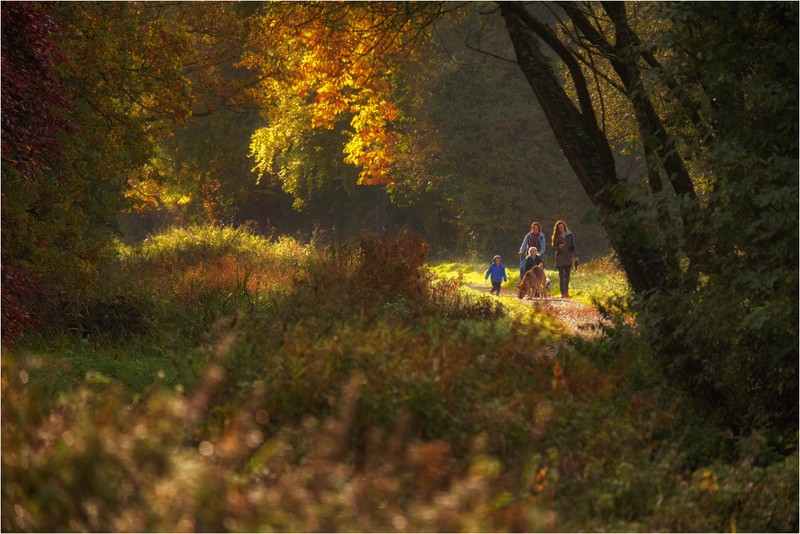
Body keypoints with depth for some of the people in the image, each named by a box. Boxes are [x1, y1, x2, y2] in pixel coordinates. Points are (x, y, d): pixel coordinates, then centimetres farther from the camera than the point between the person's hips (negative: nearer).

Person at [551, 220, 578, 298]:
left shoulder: (569, 235, 3)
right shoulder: (556, 236, 4)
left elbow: (573, 246, 5)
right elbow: (553, 247, 6)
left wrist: (576, 255, -1)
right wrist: (558, 247, -16)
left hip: (568, 257, 1)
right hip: (560, 258, -1)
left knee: (567, 276, 4)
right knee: (561, 276, -5)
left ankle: (566, 291, 15)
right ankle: (563, 293, -7)